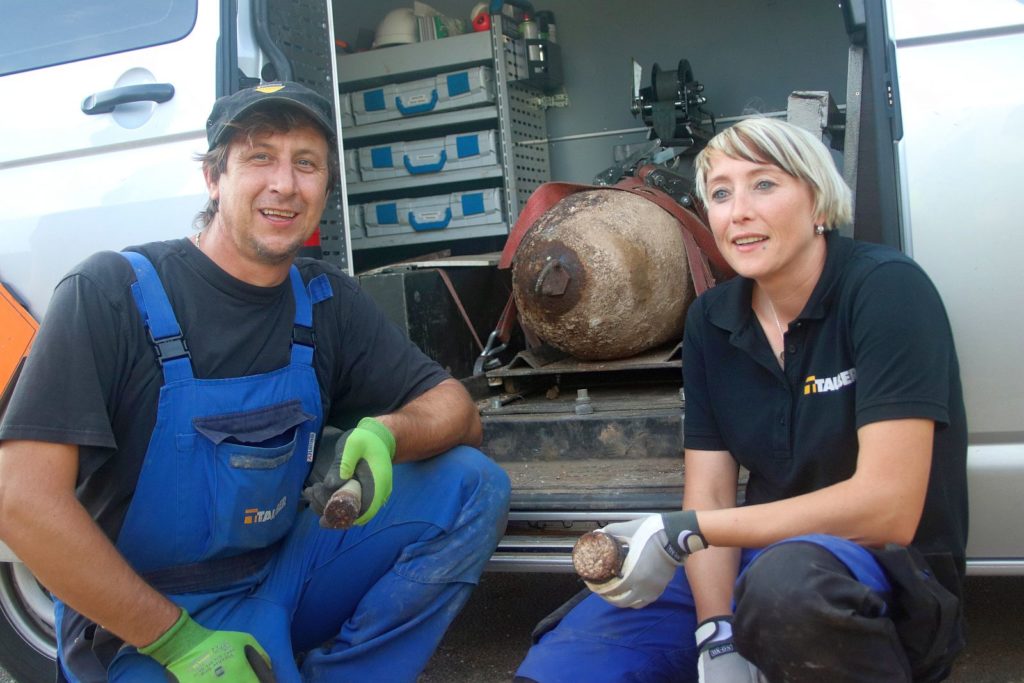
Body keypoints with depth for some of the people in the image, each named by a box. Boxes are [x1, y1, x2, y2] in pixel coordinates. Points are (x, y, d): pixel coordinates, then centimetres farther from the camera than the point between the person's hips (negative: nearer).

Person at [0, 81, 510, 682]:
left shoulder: (326, 301, 2)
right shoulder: (112, 293, -14)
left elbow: (458, 412, 2)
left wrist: (385, 435, -22)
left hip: (283, 575, 5)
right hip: (141, 628, -5)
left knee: (473, 485, -8)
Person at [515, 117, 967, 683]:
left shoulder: (884, 289, -15)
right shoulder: (710, 319, 2)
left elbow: (889, 508, -22)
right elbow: (707, 492, 0)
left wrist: (684, 532, -24)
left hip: (893, 572, -4)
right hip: (758, 556, 5)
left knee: (787, 576, -39)